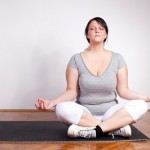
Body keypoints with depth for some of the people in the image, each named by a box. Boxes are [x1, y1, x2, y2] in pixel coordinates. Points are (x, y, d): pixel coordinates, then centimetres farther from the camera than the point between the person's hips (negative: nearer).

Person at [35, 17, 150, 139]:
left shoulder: (117, 59, 2)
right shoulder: (76, 59, -1)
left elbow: (123, 90, 1)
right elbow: (72, 91, -4)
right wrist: (52, 102, -21)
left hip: (110, 113, 1)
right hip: (84, 114, 0)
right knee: (62, 109, -33)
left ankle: (94, 130, -29)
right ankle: (116, 127, -25)